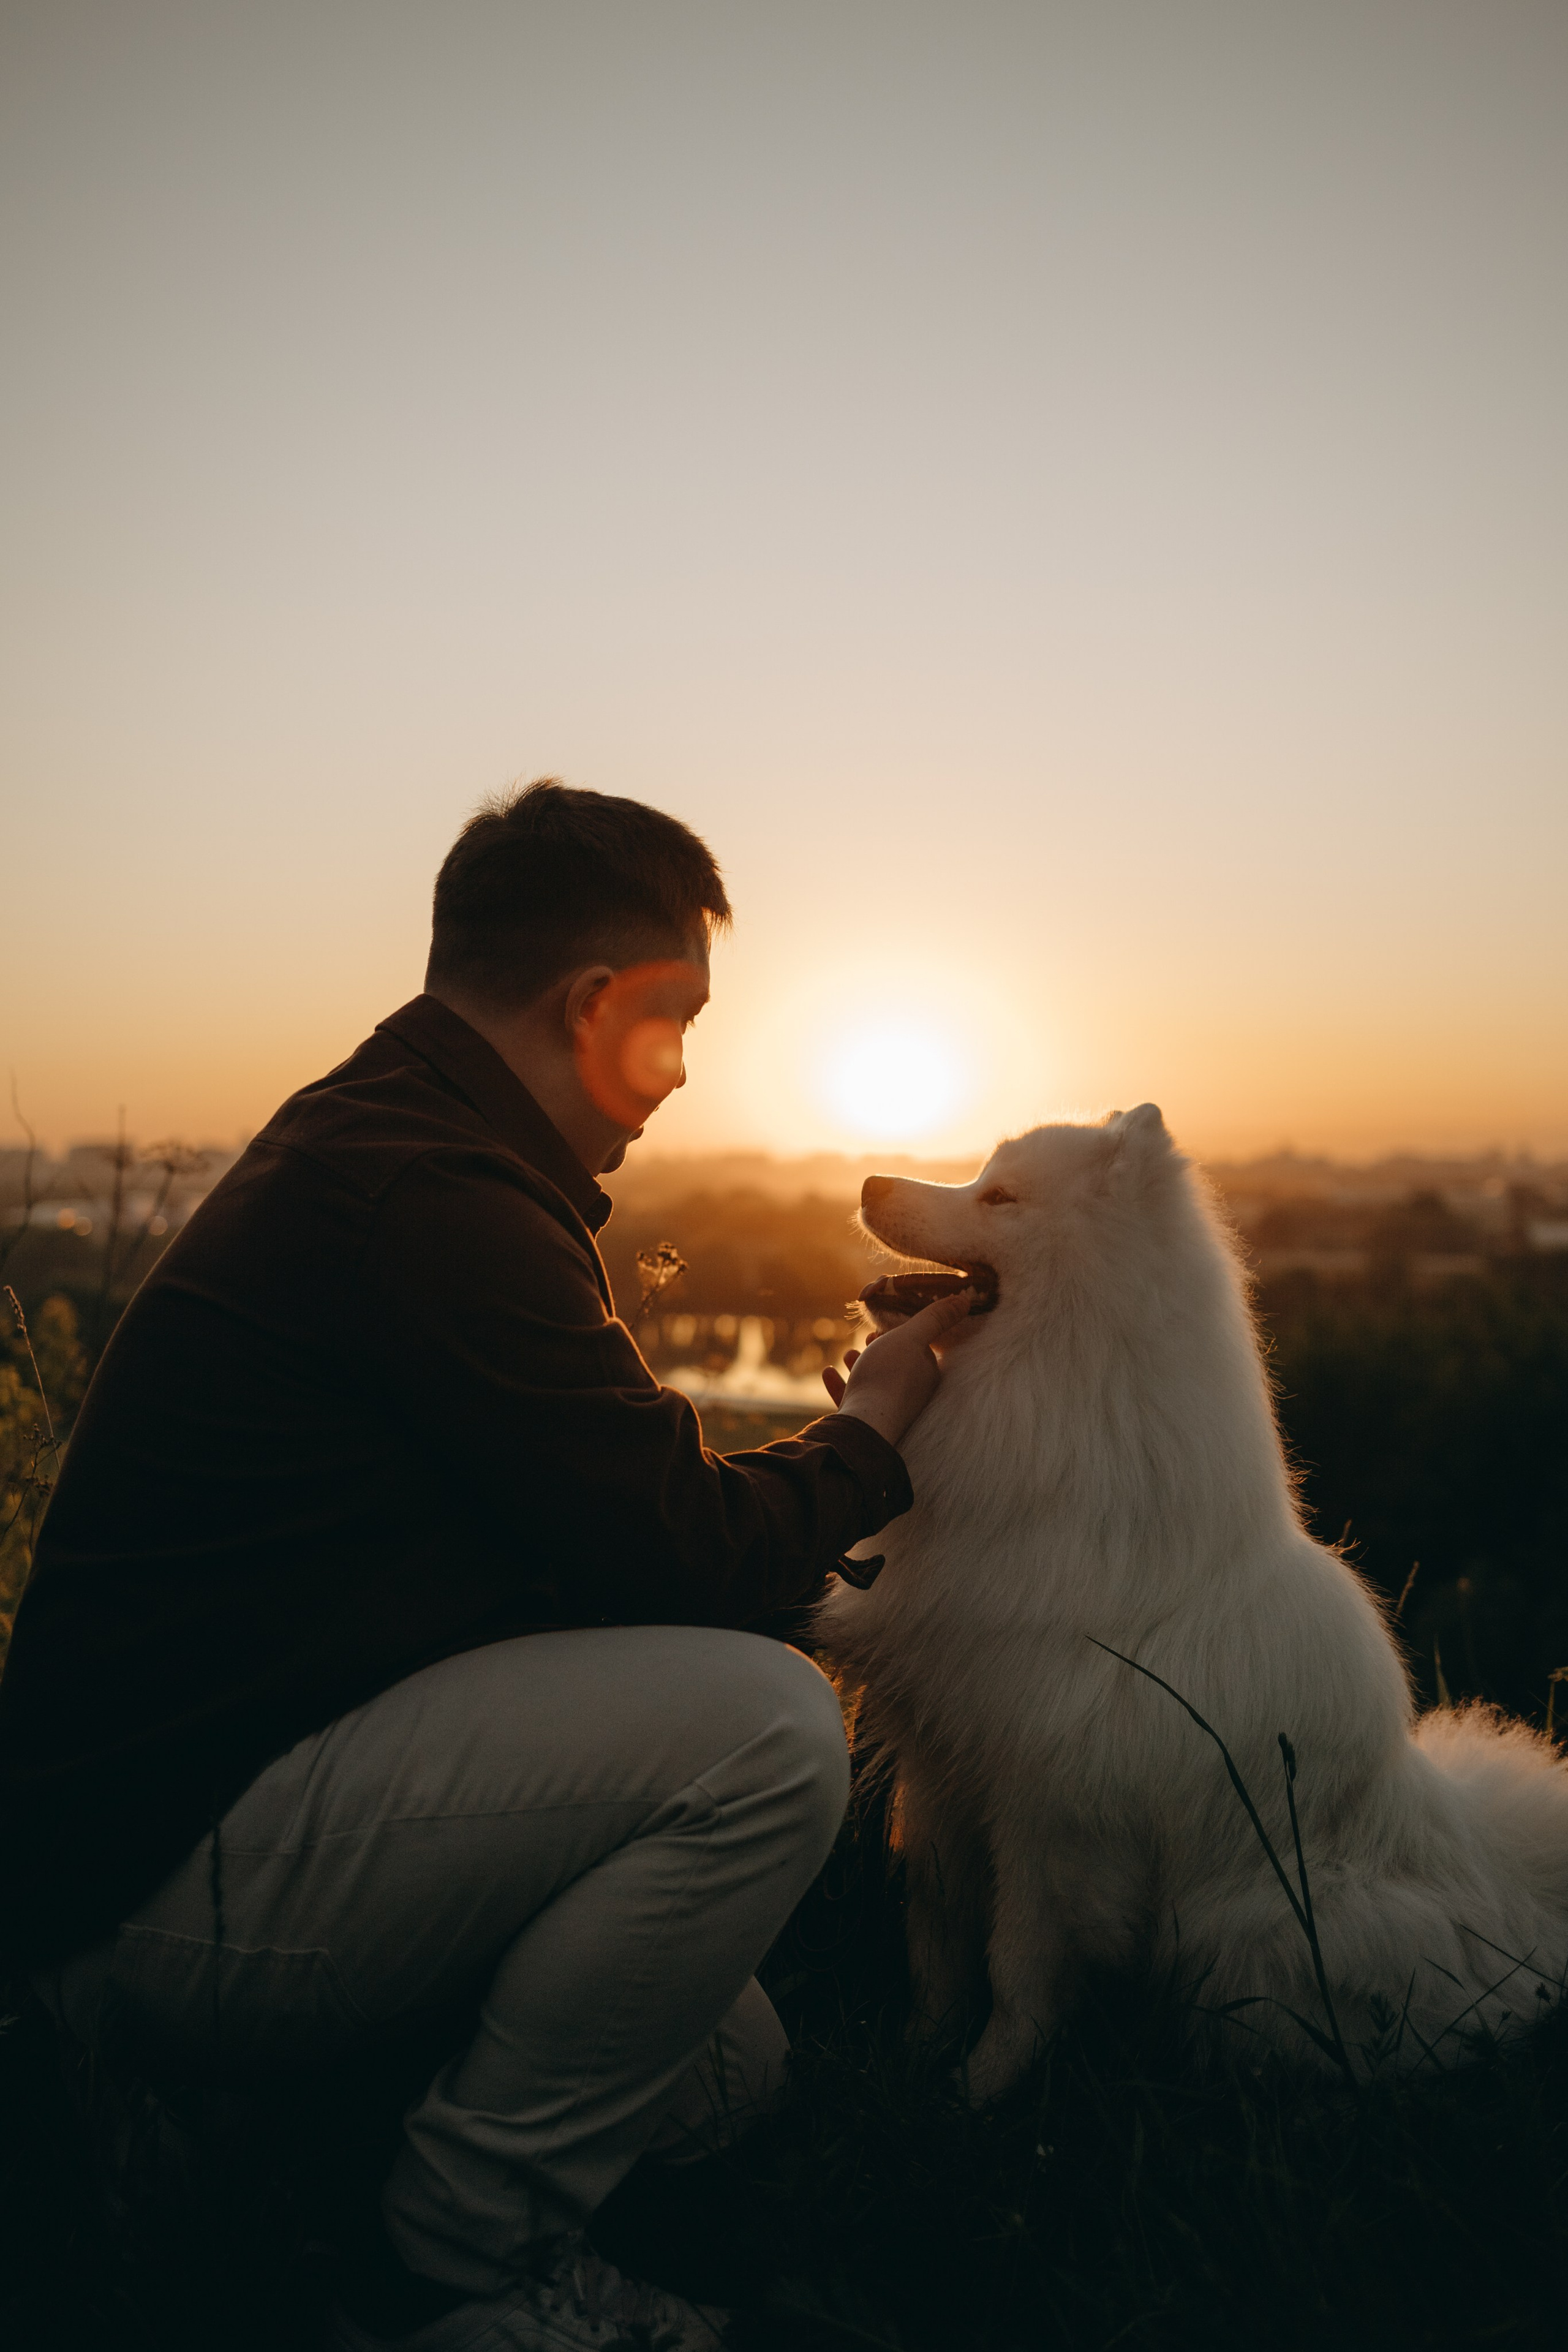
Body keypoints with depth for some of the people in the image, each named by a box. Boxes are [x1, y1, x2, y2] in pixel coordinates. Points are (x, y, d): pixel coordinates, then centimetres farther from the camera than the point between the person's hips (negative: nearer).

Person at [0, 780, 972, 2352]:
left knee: (725, 2059, 11)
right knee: (765, 1729, -23)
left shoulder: (368, 1138, 11)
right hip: (164, 1881, -10)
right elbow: (680, 1554, -20)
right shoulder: (429, 1194, -23)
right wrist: (871, 1429, -2)